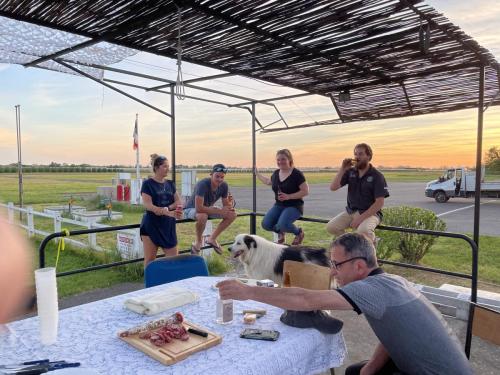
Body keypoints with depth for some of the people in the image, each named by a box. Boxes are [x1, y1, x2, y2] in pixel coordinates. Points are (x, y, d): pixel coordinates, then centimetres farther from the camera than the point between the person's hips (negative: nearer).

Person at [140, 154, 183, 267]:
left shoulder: (170, 184, 10)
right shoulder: (148, 184, -6)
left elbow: (178, 202, 4)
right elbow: (148, 205, -16)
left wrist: (165, 209, -16)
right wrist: (169, 213, -28)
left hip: (168, 225, 5)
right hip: (152, 225, -4)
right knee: (150, 259, 3)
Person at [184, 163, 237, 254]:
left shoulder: (224, 186, -13)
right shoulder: (203, 184, -32)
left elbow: (226, 205, -6)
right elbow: (199, 208, -40)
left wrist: (230, 204, -32)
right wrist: (220, 211, -36)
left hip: (208, 209, 6)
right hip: (191, 210, -6)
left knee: (232, 214, -9)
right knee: (203, 216, -41)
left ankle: (212, 238, 6)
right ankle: (198, 241, -10)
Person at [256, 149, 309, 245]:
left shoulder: (296, 174, -12)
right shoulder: (276, 173, 7)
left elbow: (306, 191, -15)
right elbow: (268, 182, 29)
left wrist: (289, 196, -23)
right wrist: (257, 174, 29)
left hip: (294, 206, -6)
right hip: (278, 205, 6)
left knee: (282, 224, -32)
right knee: (266, 224, -17)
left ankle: (299, 232, 3)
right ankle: (280, 232, 18)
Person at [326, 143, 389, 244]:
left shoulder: (377, 176, -9)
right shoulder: (350, 172, 3)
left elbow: (379, 203, -14)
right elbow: (333, 187, -5)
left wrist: (361, 218, -22)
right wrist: (342, 169, -14)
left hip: (370, 212, -4)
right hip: (350, 211, 4)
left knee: (363, 231, -35)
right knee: (331, 227, -17)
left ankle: (371, 240, 1)